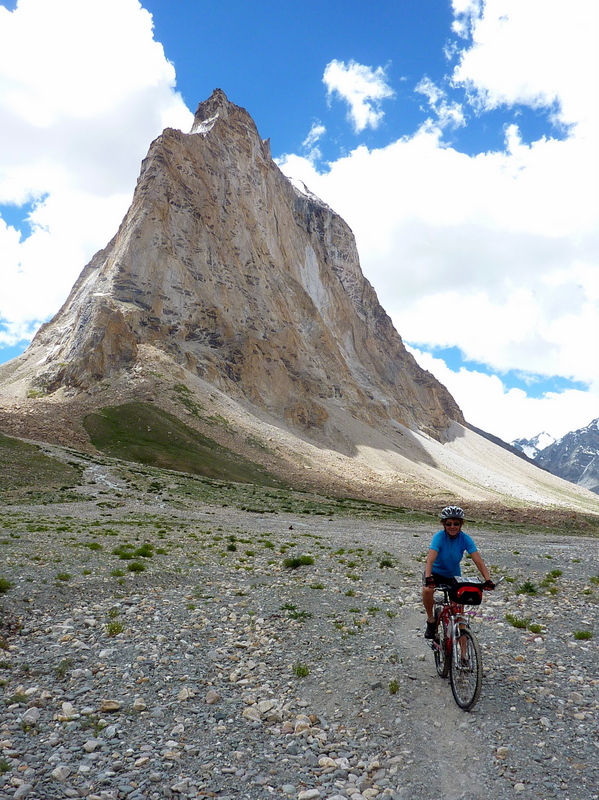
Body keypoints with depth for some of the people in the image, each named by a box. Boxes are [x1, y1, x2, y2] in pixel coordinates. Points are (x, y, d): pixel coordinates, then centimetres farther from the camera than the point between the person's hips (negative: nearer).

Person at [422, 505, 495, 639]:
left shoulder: (465, 539, -18)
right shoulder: (439, 537, -26)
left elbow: (479, 561, -24)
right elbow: (430, 560, -38)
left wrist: (488, 580, -39)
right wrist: (428, 578, -54)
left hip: (454, 575, 3)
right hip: (436, 573, -3)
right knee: (427, 590, -34)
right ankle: (431, 621, -9)